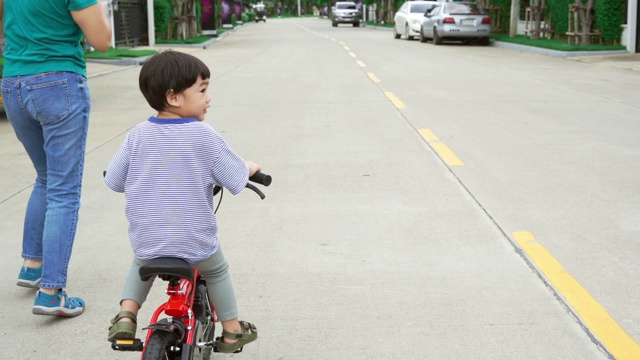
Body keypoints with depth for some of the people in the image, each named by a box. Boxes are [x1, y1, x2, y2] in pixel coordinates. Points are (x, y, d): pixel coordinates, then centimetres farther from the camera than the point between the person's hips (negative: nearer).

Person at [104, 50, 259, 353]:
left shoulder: (138, 135, -5)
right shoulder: (204, 136, -14)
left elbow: (113, 181, 3)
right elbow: (236, 181, -8)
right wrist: (251, 168, 14)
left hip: (146, 242, 2)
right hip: (196, 243, -2)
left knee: (141, 265, 35)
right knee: (217, 271, 28)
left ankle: (126, 315, 17)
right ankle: (232, 331, 35)